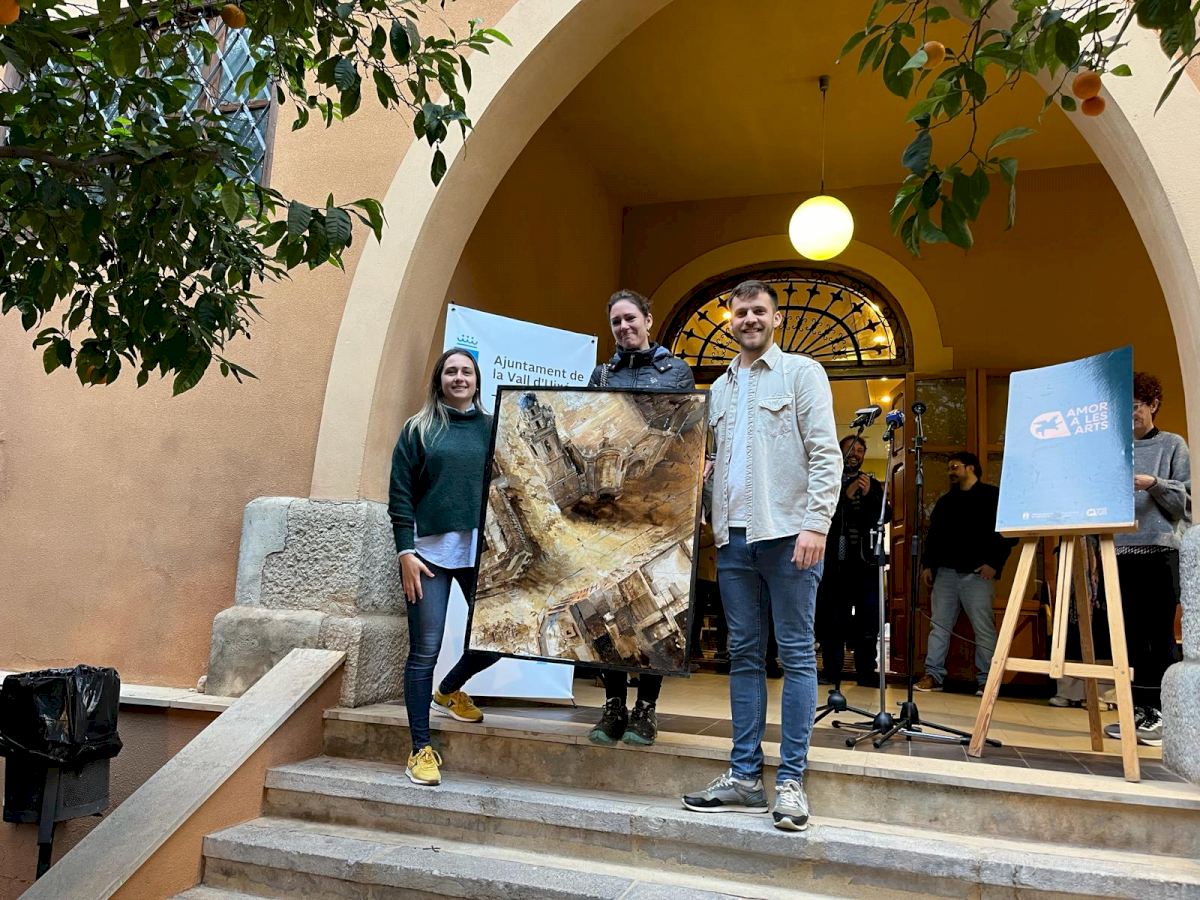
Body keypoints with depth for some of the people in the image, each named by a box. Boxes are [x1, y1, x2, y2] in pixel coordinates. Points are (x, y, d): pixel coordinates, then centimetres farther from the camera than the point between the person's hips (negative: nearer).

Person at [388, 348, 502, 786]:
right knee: (425, 651, -1)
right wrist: (405, 551, -8)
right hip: (430, 550, -2)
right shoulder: (419, 429, 5)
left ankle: (448, 691, 32)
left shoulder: (491, 429, 10)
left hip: (482, 551, 3)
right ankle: (421, 749, 11)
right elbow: (400, 494, 1)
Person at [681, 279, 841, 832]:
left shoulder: (801, 373, 3)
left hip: (787, 534, -6)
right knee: (744, 655, 8)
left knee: (796, 653, -1)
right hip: (733, 537, 6)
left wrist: (815, 524, -16)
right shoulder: (720, 389, 20)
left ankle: (790, 780, 5)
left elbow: (825, 455, -6)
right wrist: (699, 470, 3)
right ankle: (745, 776, 15)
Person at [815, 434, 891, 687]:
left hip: (864, 561, 3)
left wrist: (870, 495, -13)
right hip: (835, 562, -2)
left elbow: (885, 516, 3)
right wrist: (845, 496, -18)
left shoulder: (872, 485, 16)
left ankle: (866, 671, 8)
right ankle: (832, 672, 5)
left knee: (869, 619, 0)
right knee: (833, 619, -1)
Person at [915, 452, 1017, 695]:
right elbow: (933, 535, 22)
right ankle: (933, 675, 5)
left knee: (984, 627, -3)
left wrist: (994, 563, -9)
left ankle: (986, 680, 3)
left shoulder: (992, 496, 4)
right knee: (939, 625, 3)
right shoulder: (945, 501, 20)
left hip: (977, 573, -5)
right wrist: (927, 564, 11)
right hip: (945, 572, 5)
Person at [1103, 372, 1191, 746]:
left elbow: (1188, 499, 0)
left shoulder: (1173, 445, 6)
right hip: (1123, 550, 3)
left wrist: (1153, 484, -15)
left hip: (1162, 550, -3)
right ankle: (1139, 708, 12)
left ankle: (1159, 712, 4)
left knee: (1160, 632, -3)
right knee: (1132, 632, 5)